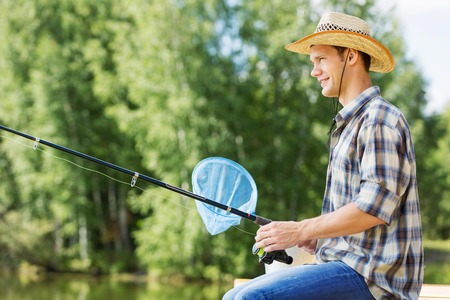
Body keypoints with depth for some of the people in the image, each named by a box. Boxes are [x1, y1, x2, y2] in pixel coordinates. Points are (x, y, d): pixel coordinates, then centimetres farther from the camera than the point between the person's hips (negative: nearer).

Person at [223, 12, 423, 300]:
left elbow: (374, 207, -22)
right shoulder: (349, 124, 22)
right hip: (345, 263, 10)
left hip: (373, 276, -10)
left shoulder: (381, 119, -11)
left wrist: (300, 231, -16)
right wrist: (315, 239, 10)